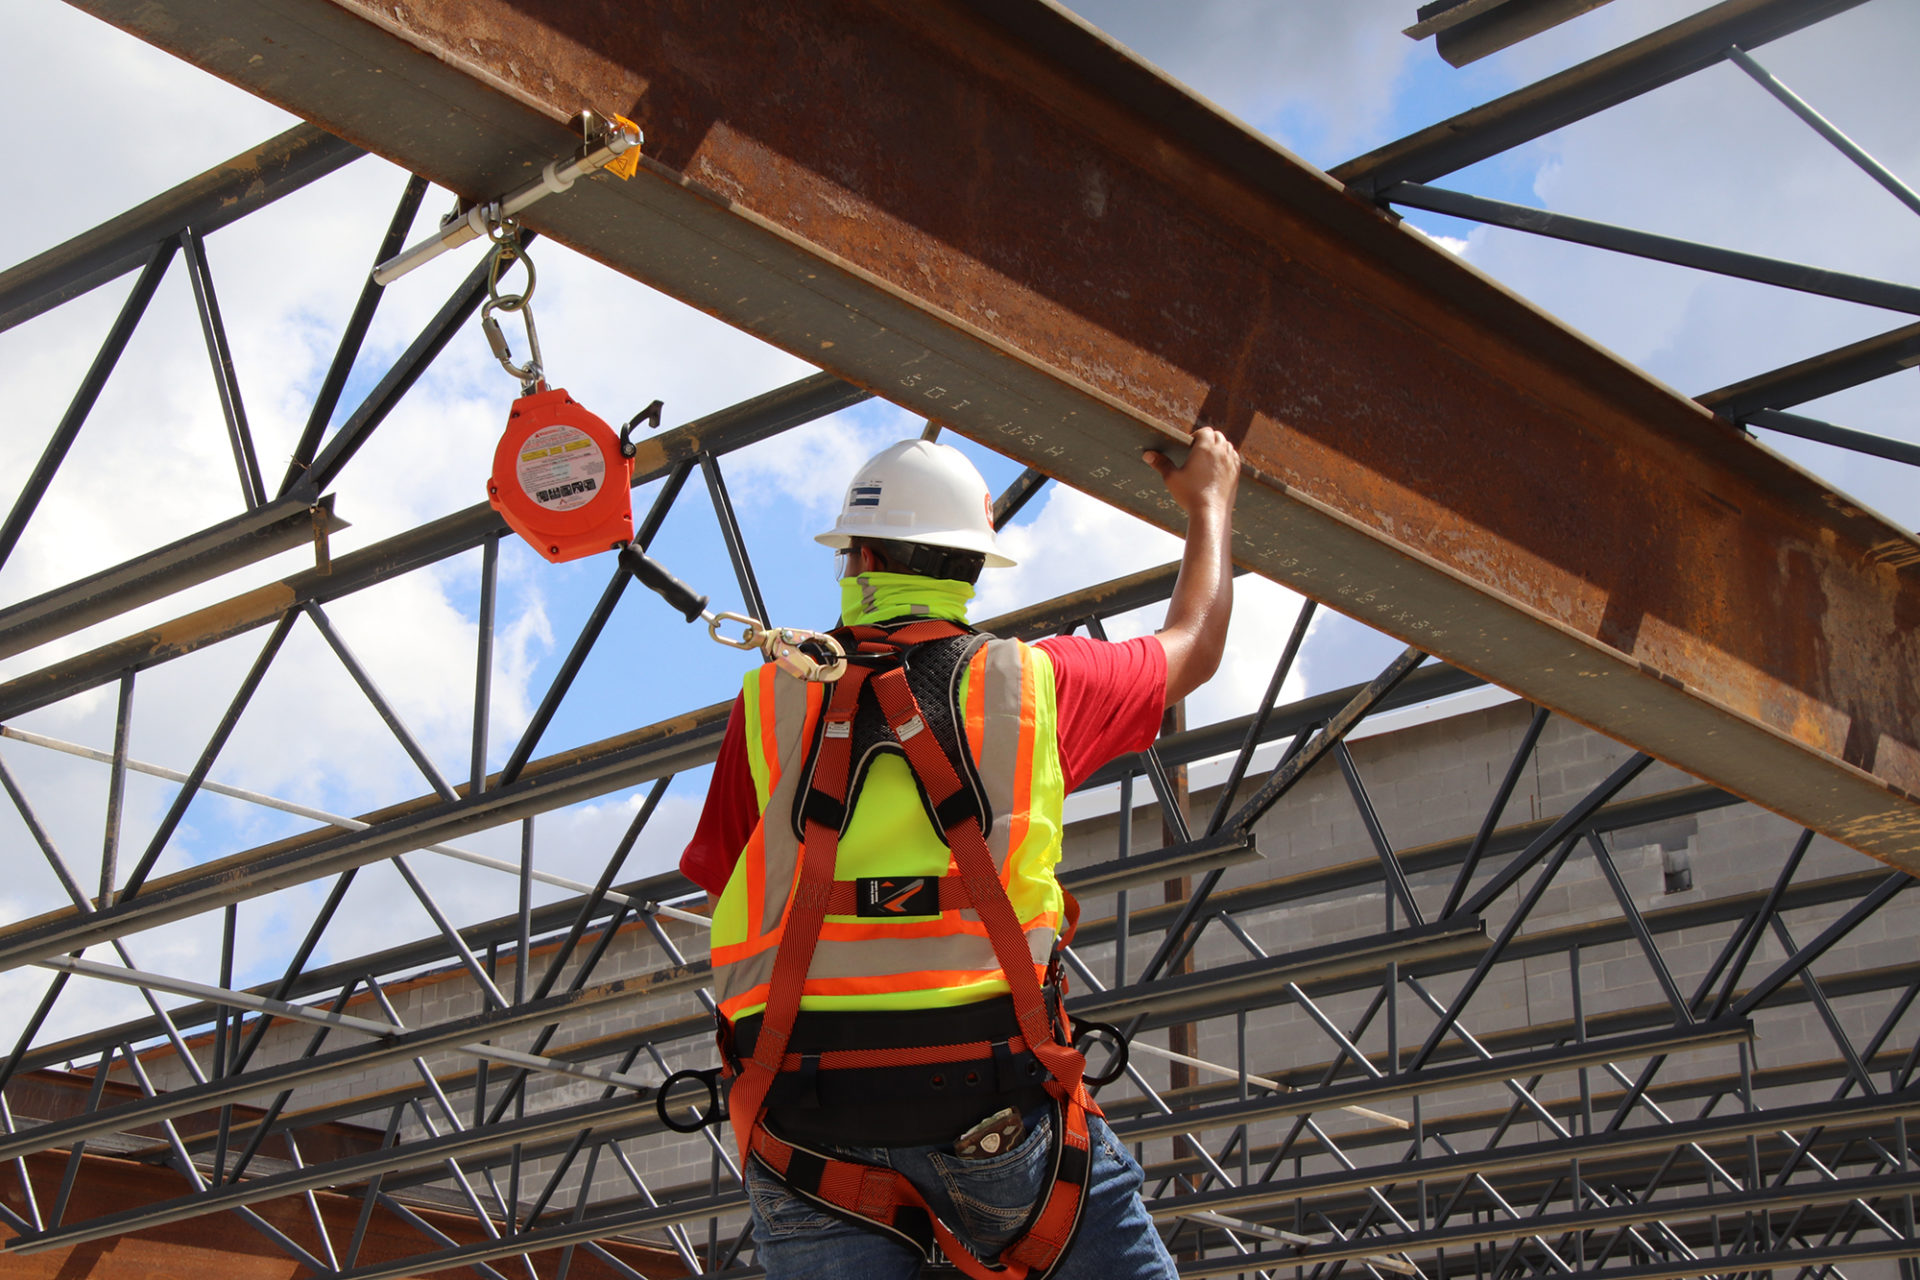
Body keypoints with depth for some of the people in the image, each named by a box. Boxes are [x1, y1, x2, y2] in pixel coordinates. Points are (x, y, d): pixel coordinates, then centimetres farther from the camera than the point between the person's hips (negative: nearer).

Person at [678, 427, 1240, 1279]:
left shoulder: (770, 699, 9)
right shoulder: (1030, 680, 8)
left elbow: (726, 904, 11)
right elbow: (1195, 649, 27)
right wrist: (1209, 503, 44)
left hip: (803, 1108, 1)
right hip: (991, 1094, -1)